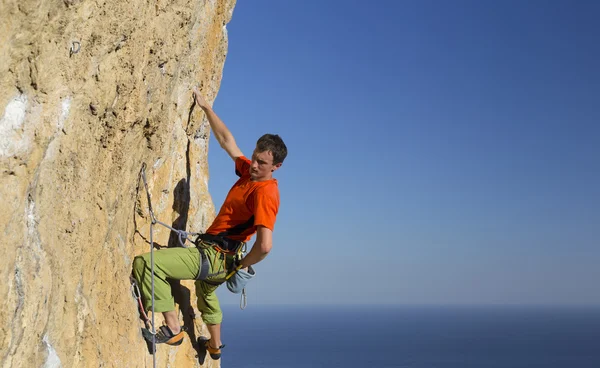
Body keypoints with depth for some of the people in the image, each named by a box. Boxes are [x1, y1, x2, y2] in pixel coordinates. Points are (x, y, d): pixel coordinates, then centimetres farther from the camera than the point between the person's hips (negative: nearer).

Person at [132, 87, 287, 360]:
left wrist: (243, 266, -18)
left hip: (214, 256, -10)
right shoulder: (249, 171, 2)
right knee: (206, 292, 39)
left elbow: (265, 245, -34)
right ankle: (215, 345, 59)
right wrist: (206, 107, 14)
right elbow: (226, 140, 13)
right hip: (216, 256, 10)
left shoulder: (265, 193, -24)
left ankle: (172, 327, -15)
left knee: (144, 263, -22)